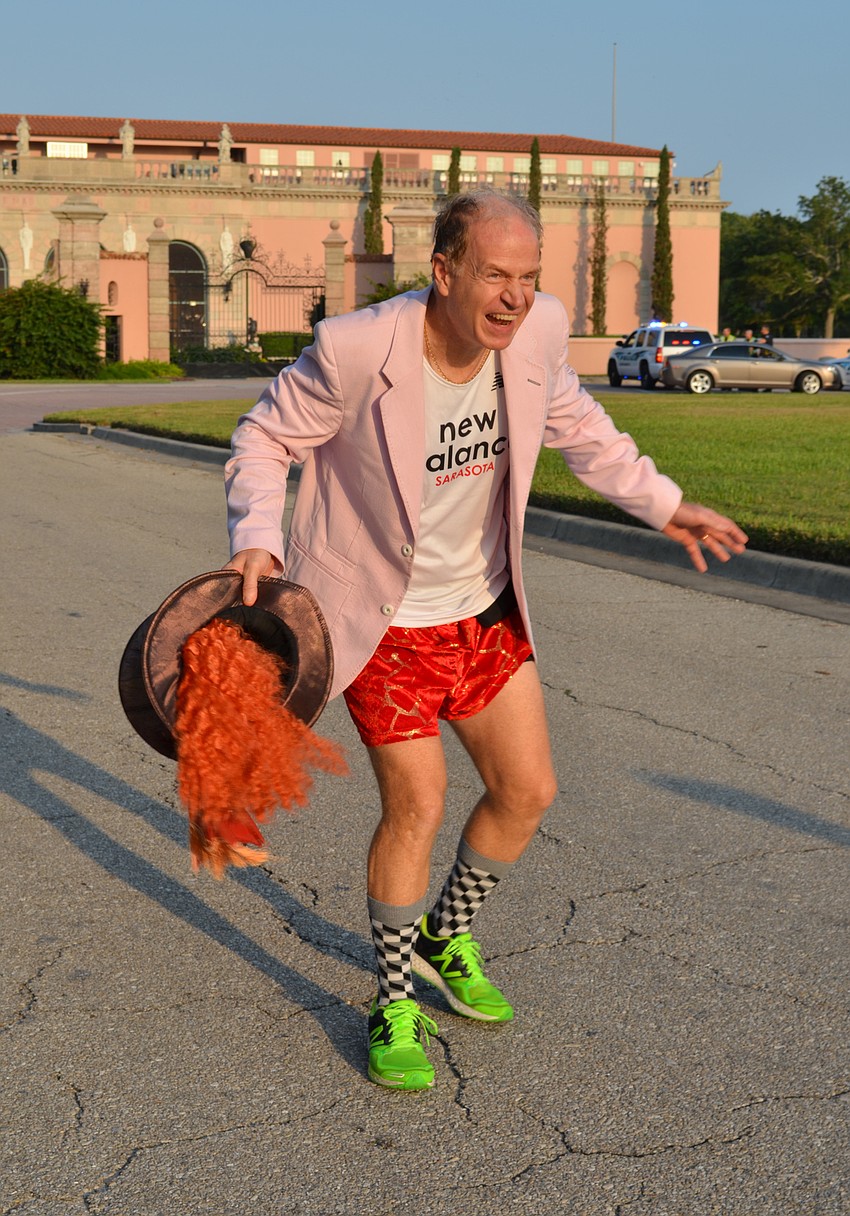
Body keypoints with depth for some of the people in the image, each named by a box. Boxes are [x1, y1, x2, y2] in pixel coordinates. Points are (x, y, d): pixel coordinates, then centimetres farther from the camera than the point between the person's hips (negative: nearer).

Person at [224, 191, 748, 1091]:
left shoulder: (536, 332, -12)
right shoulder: (358, 350, -26)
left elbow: (571, 420, 10)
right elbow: (266, 437, -11)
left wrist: (662, 505, 12)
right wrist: (255, 535, -29)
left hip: (484, 609, 6)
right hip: (387, 622, -5)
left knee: (528, 790, 9)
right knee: (417, 807, -4)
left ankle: (447, 936, 37)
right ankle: (395, 1005, 21)